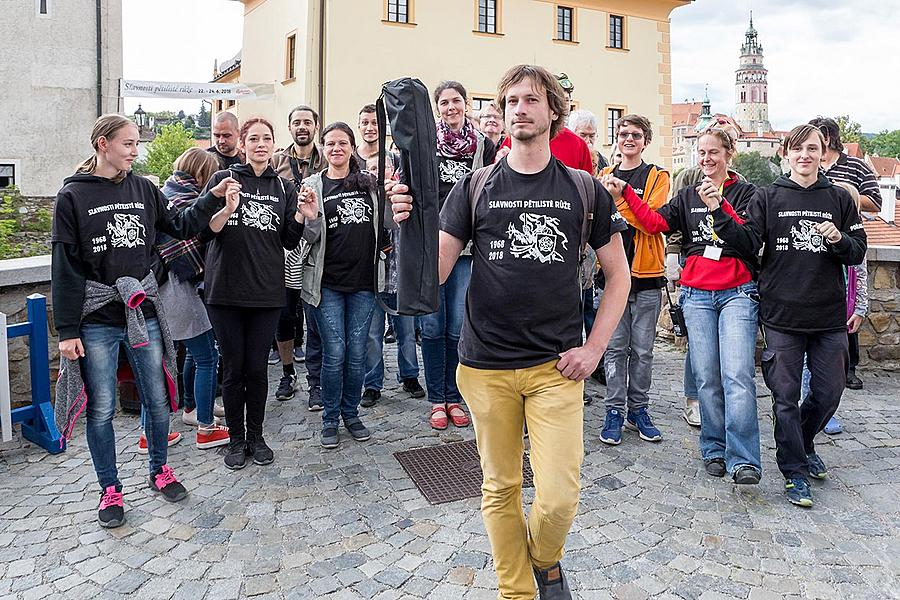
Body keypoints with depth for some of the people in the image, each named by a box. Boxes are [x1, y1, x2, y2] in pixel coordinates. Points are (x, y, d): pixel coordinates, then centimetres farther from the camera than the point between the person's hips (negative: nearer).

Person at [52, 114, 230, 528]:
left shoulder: (143, 190, 6)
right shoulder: (73, 196, -4)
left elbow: (180, 226, 14)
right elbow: (64, 266, -6)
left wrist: (213, 196, 1)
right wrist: (67, 330, -8)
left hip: (143, 313, 3)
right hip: (97, 321, -3)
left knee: (157, 400, 11)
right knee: (101, 409, 6)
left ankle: (160, 471, 32)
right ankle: (110, 489, 24)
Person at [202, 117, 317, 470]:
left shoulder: (284, 188, 10)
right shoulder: (223, 179, 2)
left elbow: (289, 242, 9)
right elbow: (204, 232, -3)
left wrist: (302, 216, -8)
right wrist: (227, 210, -20)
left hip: (267, 291, 2)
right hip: (225, 289, -1)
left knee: (257, 368, 7)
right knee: (233, 368, 6)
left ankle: (256, 436, 23)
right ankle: (236, 439, 21)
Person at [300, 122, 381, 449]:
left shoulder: (369, 183, 8)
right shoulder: (312, 185, 1)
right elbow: (309, 237, -2)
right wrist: (312, 216, -22)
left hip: (363, 281, 2)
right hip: (328, 284, -2)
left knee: (357, 352, 8)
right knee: (334, 353, 0)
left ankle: (351, 412, 26)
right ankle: (330, 418, 18)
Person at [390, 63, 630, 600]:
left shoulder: (584, 189, 2)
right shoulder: (475, 187, 1)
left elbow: (619, 274, 8)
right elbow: (435, 272, -4)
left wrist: (594, 348, 0)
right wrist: (410, 223, -23)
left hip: (556, 366, 0)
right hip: (486, 365, 1)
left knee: (559, 498, -4)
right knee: (501, 488, 13)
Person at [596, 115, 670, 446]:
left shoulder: (657, 176, 3)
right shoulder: (605, 176, 12)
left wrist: (619, 197, -19)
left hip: (646, 272, -1)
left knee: (642, 348, 6)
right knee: (615, 346, 5)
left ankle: (638, 409, 19)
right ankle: (615, 410, 14)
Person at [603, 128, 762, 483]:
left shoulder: (745, 192, 6)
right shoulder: (687, 196, 16)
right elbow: (655, 222, 2)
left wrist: (720, 204, -22)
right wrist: (625, 193, -7)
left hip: (737, 292, -3)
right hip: (697, 294, 3)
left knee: (738, 375, -13)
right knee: (706, 377, 3)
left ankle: (743, 460, -10)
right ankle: (714, 450, 15)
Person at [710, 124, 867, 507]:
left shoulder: (839, 199, 9)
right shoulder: (768, 198, 4)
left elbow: (858, 252, 10)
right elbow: (749, 245, -6)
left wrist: (839, 239, -12)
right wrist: (719, 214, -18)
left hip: (829, 316, 3)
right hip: (782, 314, -2)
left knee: (828, 392, 10)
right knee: (786, 397, 2)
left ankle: (803, 443, 38)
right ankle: (794, 472, 15)